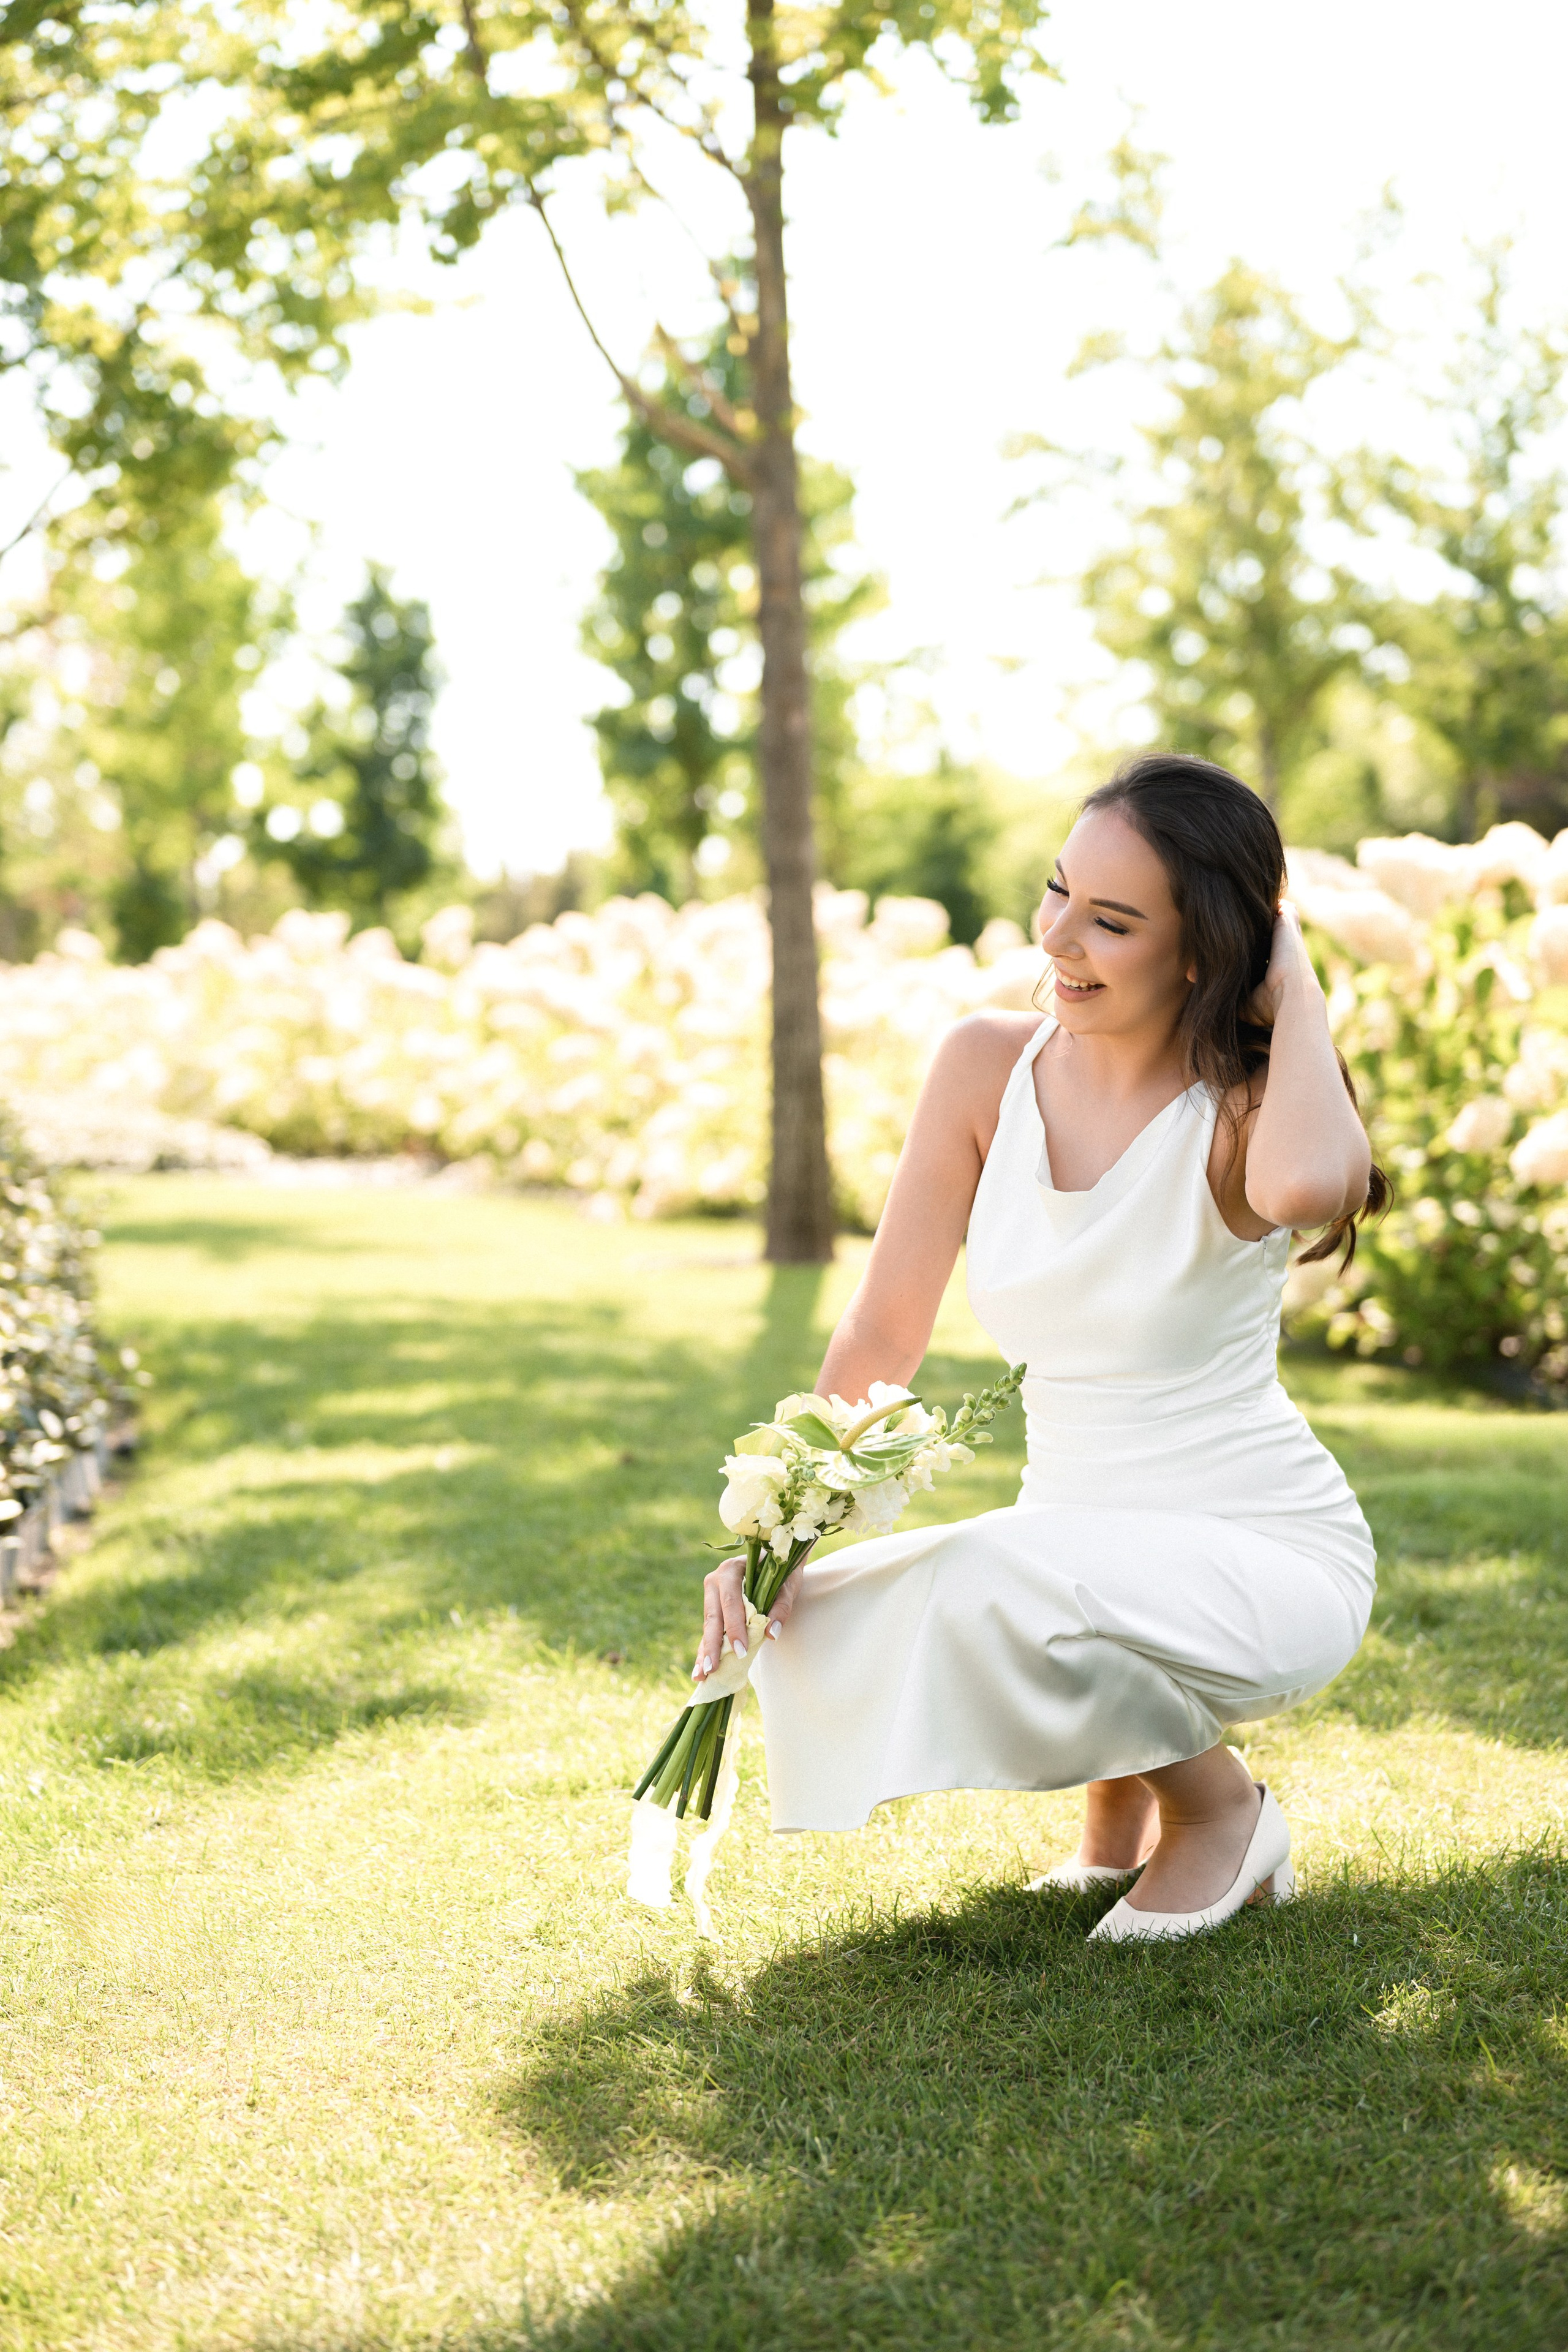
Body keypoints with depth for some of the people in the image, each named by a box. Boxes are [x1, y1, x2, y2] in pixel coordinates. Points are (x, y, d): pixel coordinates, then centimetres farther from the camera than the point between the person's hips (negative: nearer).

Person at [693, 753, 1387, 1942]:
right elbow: (886, 1328, 0)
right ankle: (1121, 1783, 10)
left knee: (992, 1578, -32)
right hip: (1080, 1556, 5)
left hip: (1273, 1562, -5)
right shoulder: (990, 1063, -3)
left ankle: (1220, 1805, -1)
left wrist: (1295, 978, -26)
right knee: (815, 1642, -17)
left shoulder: (1244, 1107, -16)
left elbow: (1306, 1185, -44)